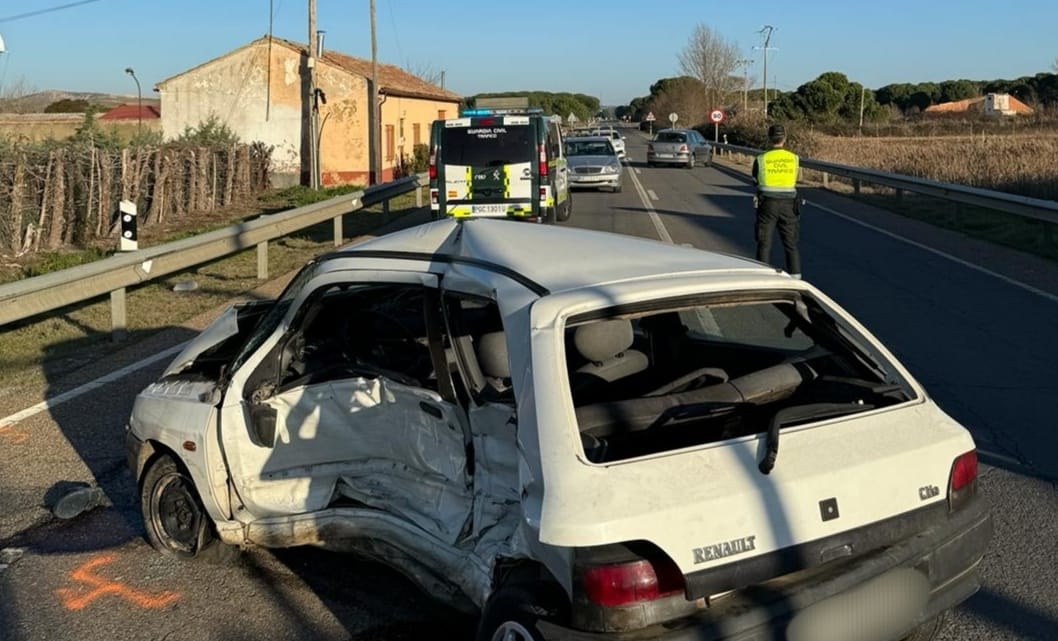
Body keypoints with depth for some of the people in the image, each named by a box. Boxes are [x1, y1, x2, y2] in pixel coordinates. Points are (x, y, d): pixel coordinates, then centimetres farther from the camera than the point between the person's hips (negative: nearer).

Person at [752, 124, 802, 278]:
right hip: (788, 205, 1)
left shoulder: (760, 159, -4)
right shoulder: (794, 158, 1)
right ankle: (795, 277, 8)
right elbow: (796, 179, 14)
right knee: (791, 245, 9)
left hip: (767, 205, -1)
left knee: (764, 244, 6)